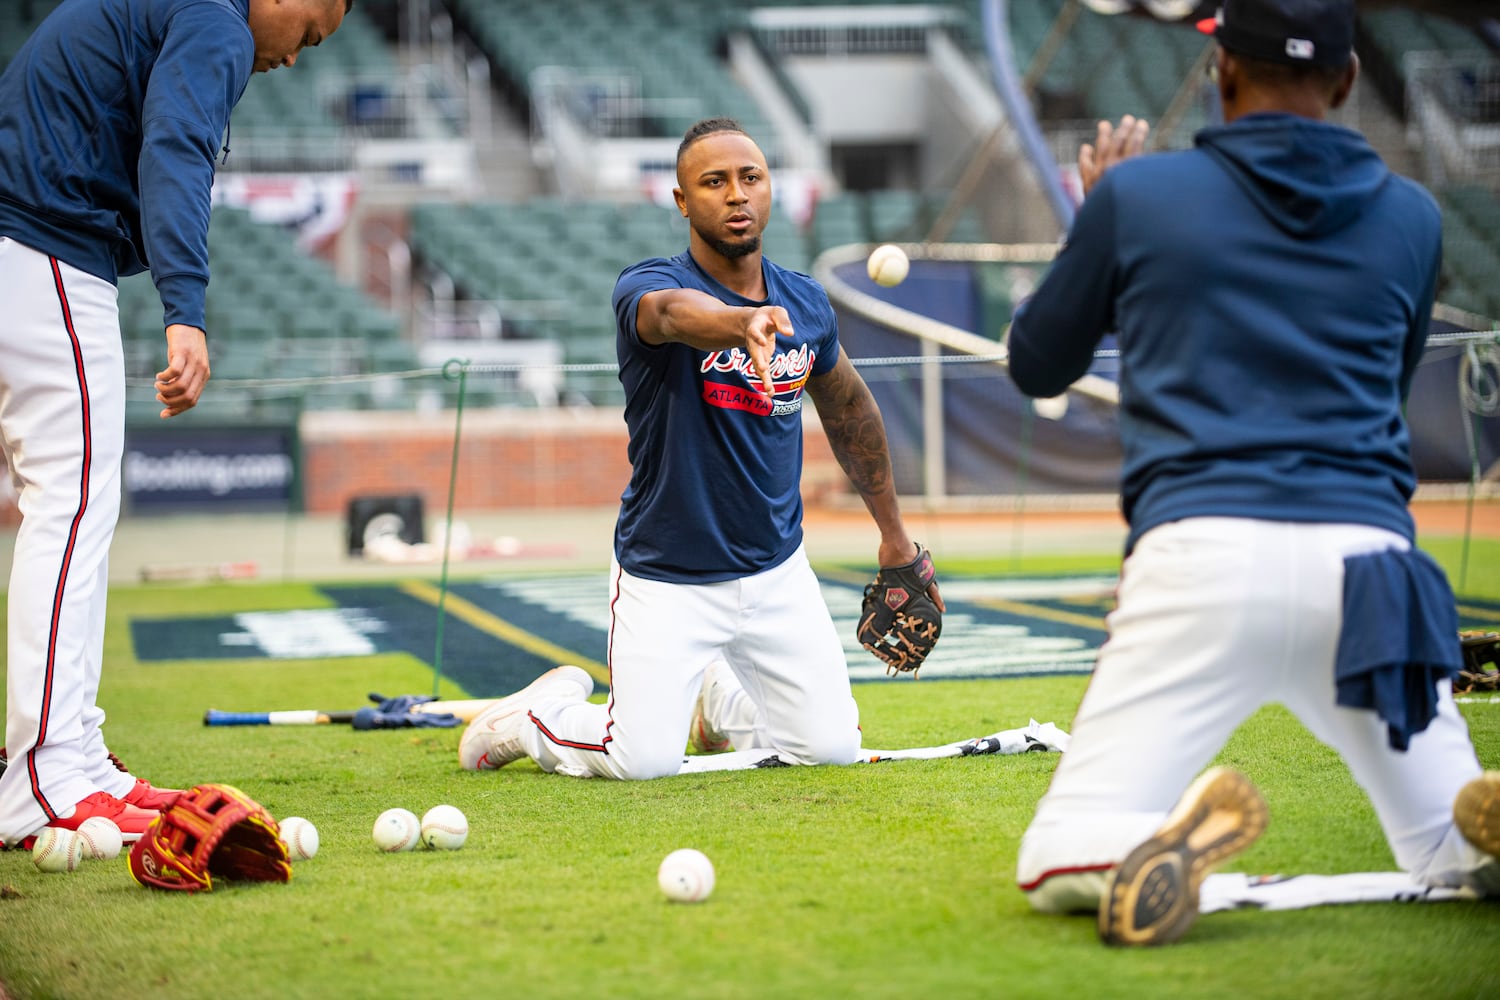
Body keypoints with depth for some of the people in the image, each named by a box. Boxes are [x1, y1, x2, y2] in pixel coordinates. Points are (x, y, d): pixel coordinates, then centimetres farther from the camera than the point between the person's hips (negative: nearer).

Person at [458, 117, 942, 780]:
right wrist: (741, 322, -67)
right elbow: (675, 313, -43)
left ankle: (722, 698, 34)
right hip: (666, 579, -5)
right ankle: (539, 714, 21)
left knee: (831, 748, 2)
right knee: (644, 761, -12)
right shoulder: (645, 287, -17)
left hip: (776, 571, 5)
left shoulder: (805, 303, -1)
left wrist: (894, 534, 20)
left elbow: (848, 409, 17)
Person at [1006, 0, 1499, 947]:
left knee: (1059, 864, 4)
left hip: (1201, 558, -2)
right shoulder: (1412, 217, 12)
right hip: (1369, 562, 3)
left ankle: (1162, 843, -31)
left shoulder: (1139, 194, 5)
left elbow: (1036, 365, 18)